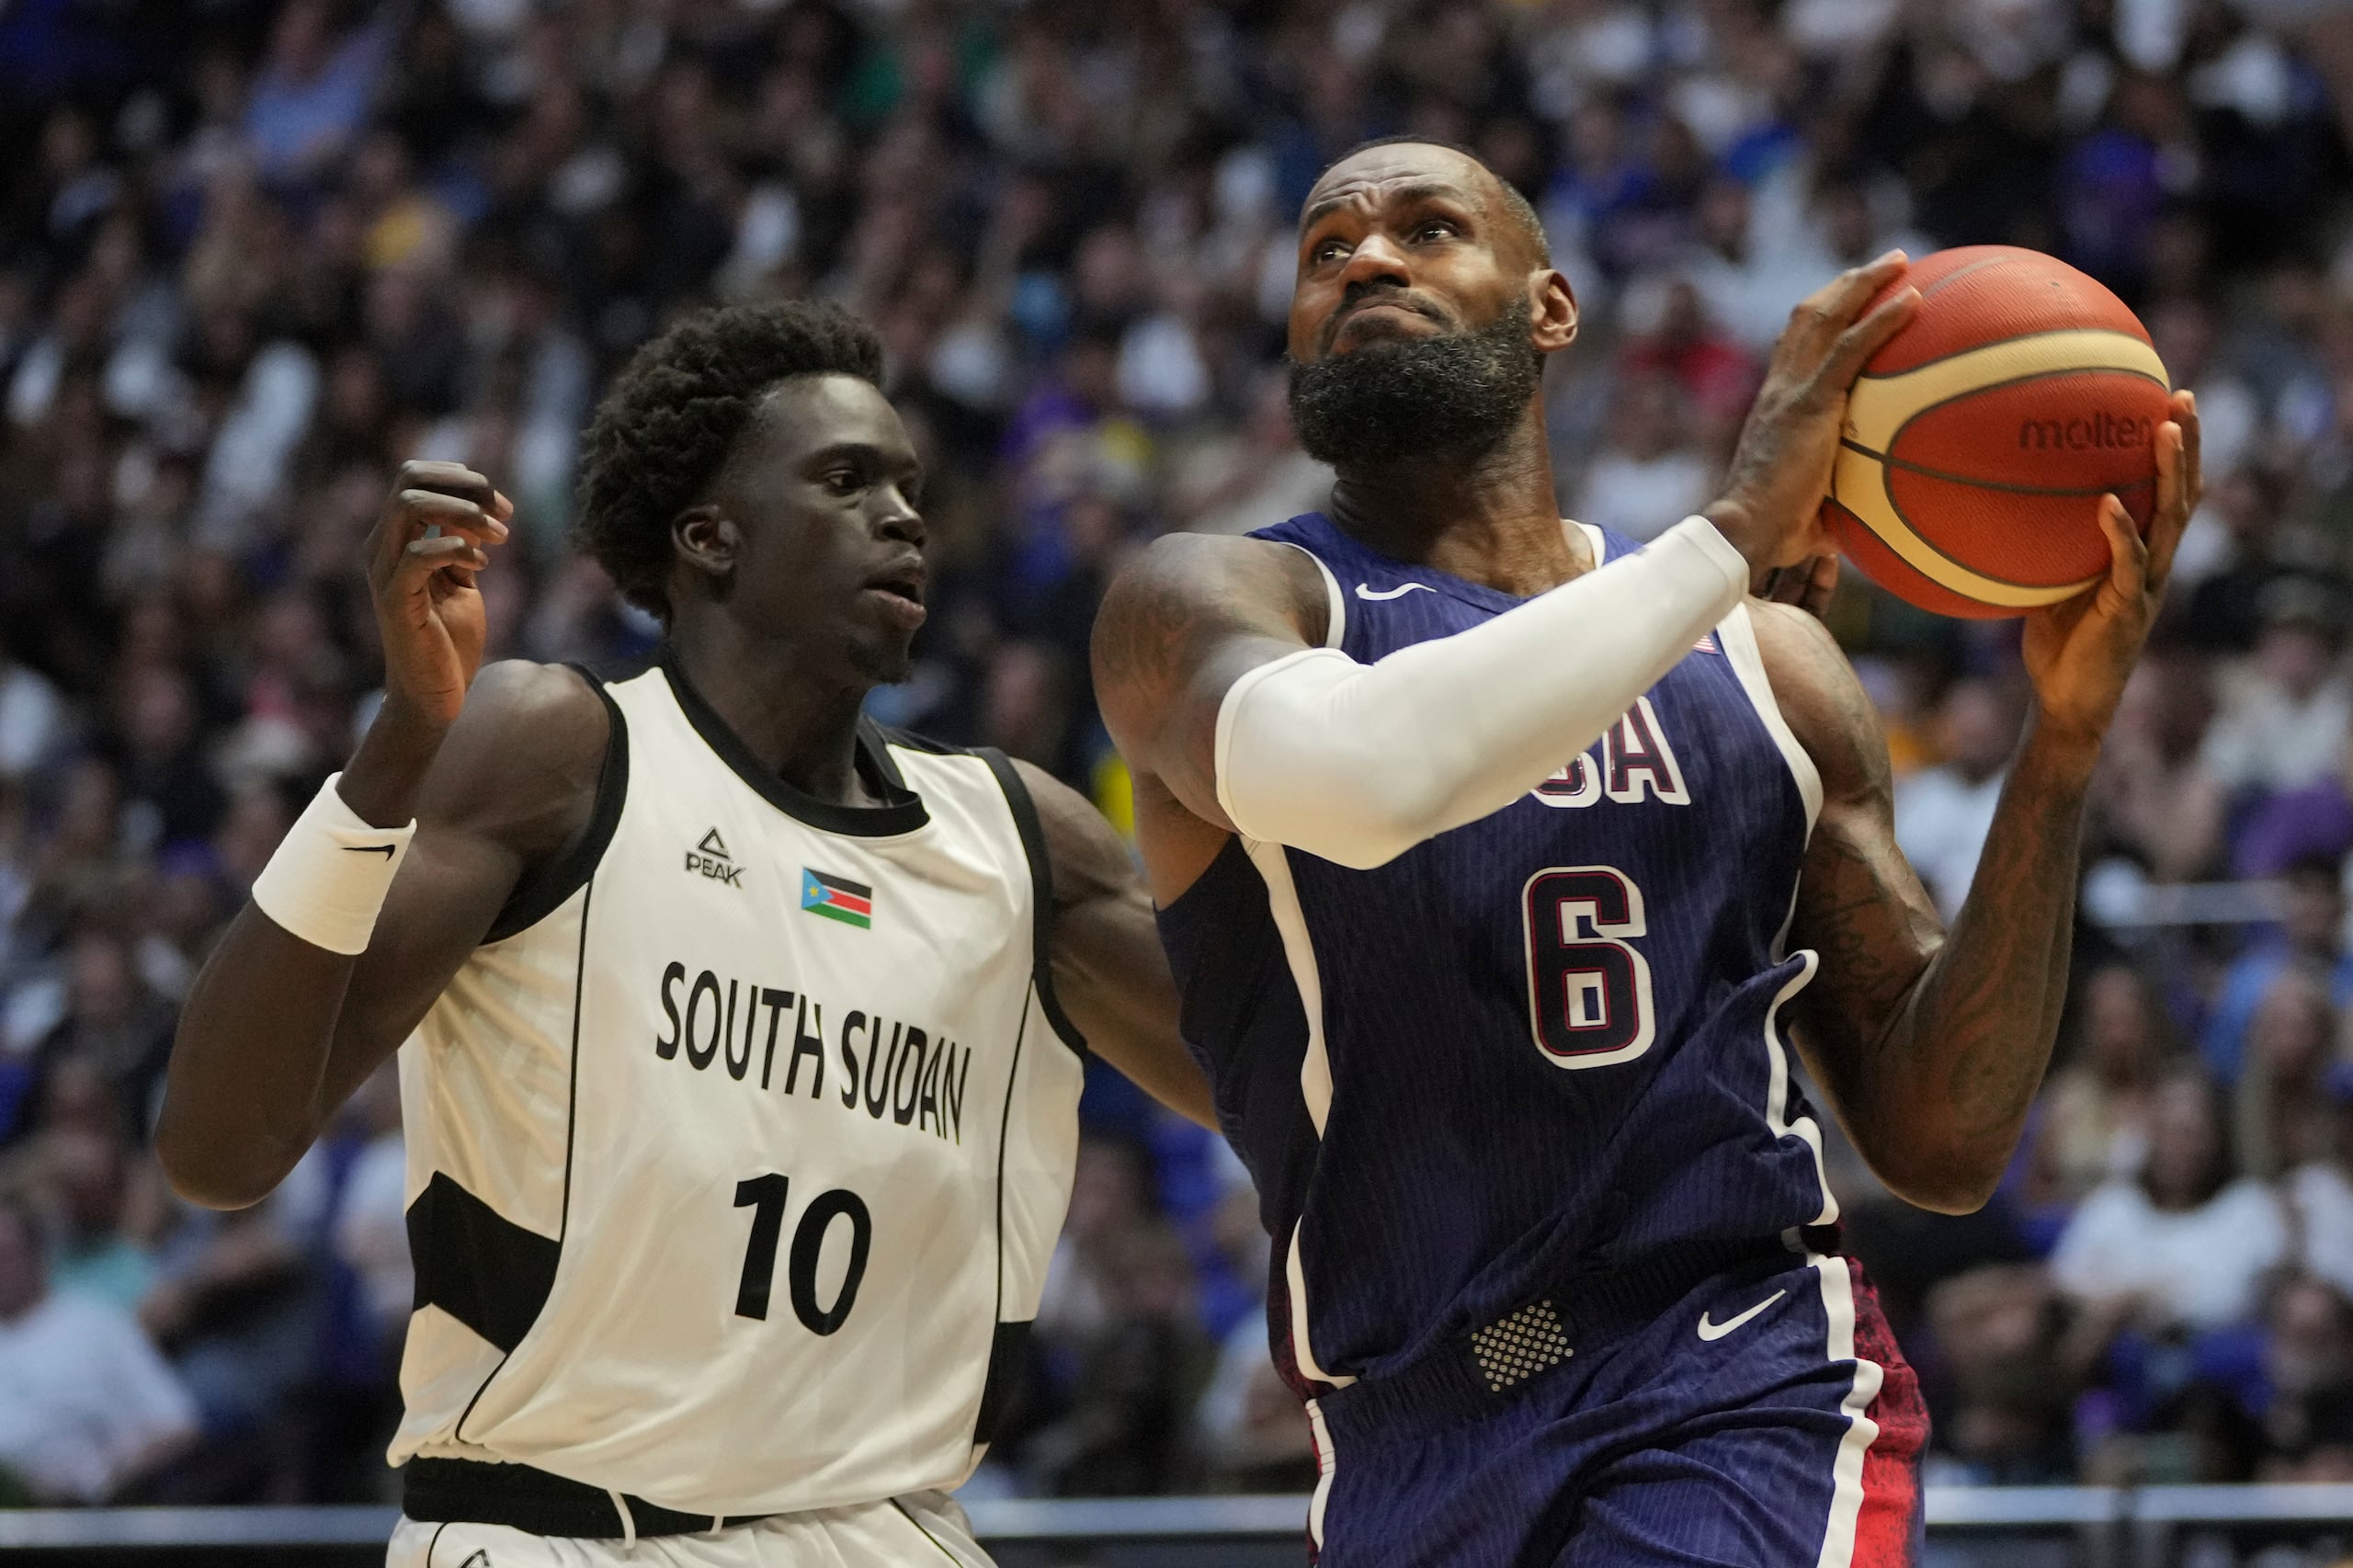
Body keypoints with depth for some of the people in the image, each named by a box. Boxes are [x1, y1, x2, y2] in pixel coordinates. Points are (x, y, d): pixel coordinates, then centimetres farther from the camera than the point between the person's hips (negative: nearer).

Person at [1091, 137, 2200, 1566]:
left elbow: (1944, 1145, 10)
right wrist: (1733, 532, -16)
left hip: (1750, 1396, 1)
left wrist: (2070, 728, 2)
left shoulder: (1764, 663, 14)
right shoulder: (1211, 601, 2)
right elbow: (1350, 776, -24)